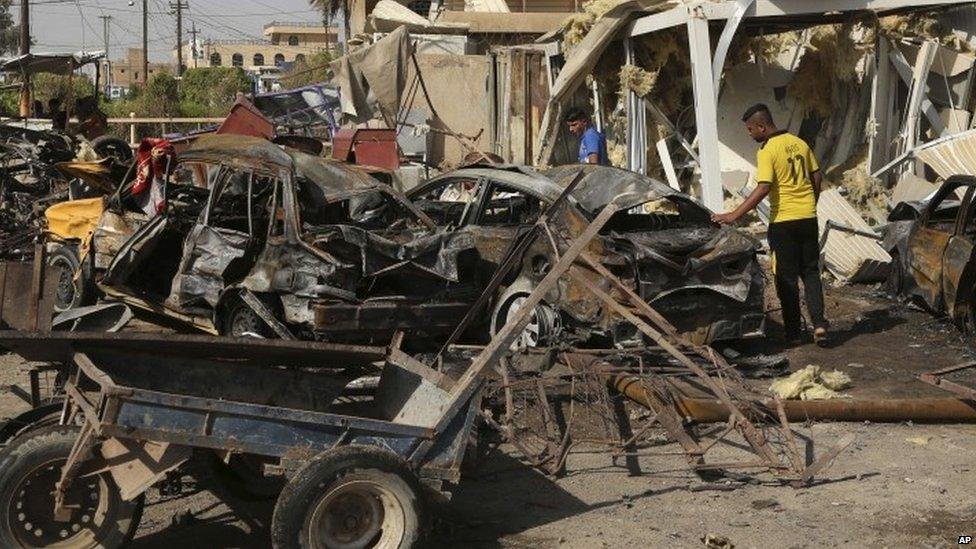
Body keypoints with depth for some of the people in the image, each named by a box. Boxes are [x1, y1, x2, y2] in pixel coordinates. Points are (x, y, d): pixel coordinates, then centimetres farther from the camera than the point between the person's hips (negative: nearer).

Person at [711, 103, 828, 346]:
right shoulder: (800, 143, 8)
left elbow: (763, 189, -22)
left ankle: (793, 331, 9)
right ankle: (819, 323, 2)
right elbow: (817, 177, 13)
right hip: (808, 217, 6)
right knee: (811, 272, 14)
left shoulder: (767, 151, -14)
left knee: (787, 278, 4)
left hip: (783, 221, -6)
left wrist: (734, 215, -23)